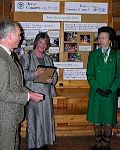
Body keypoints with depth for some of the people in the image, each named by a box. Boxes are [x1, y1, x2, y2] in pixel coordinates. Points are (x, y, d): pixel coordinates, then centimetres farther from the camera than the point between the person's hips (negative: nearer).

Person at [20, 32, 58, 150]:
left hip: (46, 94, 5)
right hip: (33, 94, -5)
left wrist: (52, 79, -7)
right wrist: (35, 74, -25)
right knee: (33, 119, -1)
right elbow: (22, 74, -10)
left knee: (46, 118, 8)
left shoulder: (48, 59, 16)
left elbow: (55, 74, 16)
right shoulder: (26, 57, 0)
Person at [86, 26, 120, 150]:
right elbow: (90, 75, 1)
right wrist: (97, 88, -11)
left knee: (109, 120, 7)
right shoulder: (93, 55, 3)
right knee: (96, 119, 8)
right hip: (96, 93, 1)